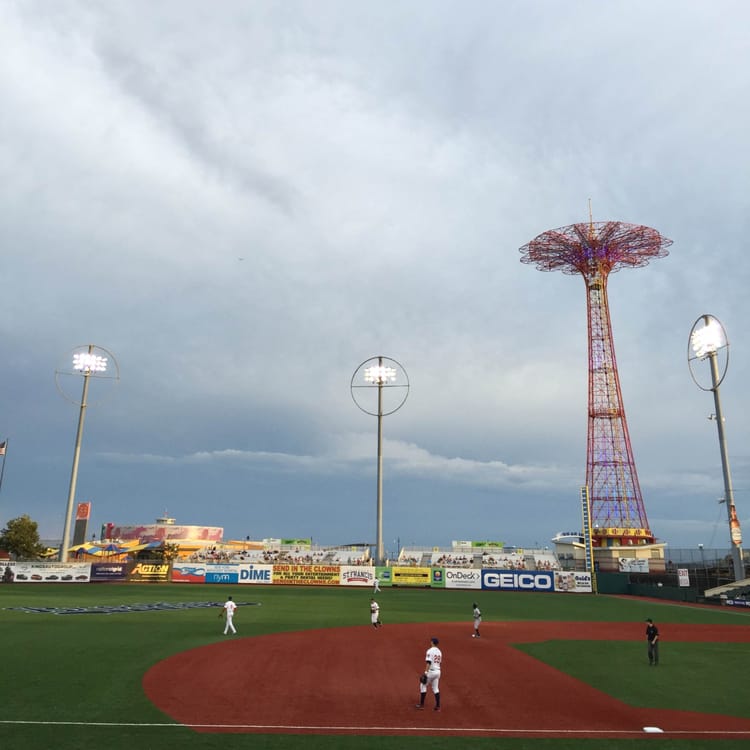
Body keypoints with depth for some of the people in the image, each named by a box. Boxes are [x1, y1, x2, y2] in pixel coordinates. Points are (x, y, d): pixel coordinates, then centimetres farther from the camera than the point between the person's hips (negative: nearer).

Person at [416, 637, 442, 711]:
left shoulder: (430, 651, -13)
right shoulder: (439, 651, 11)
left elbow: (428, 662, -21)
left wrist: (425, 673, -23)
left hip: (431, 671, -7)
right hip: (438, 671, 7)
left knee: (423, 685, 8)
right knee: (436, 688, 13)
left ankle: (422, 705, 10)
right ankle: (438, 706, 8)